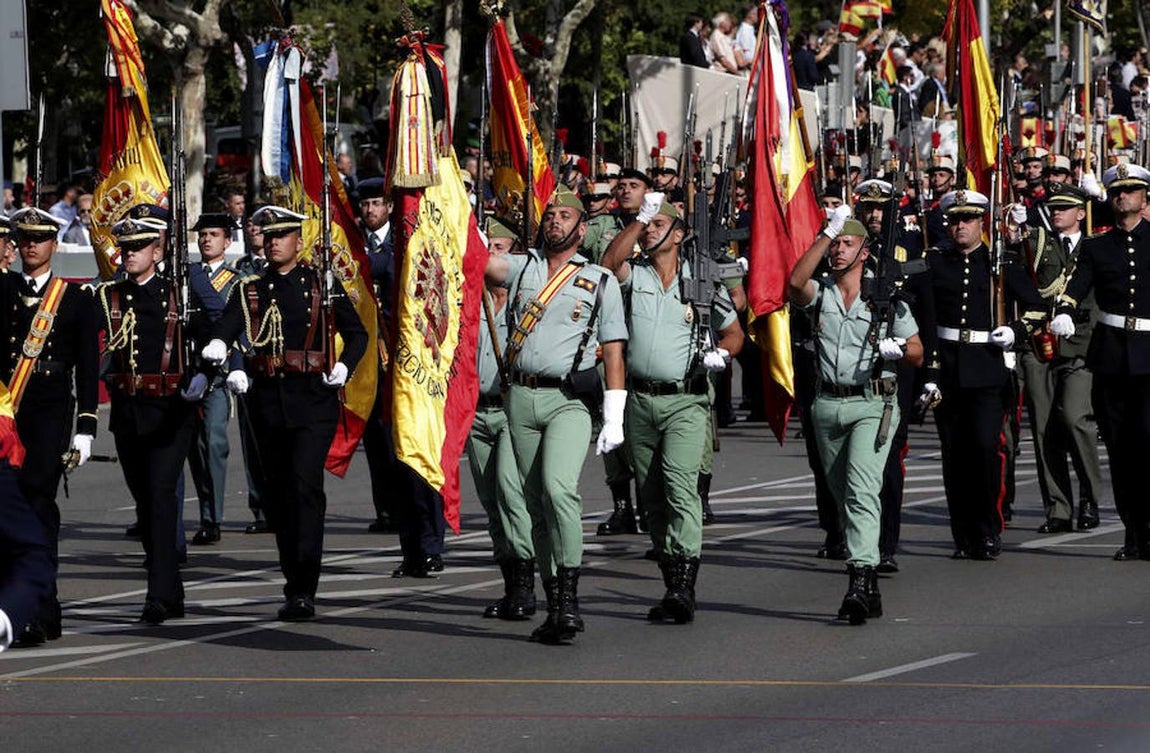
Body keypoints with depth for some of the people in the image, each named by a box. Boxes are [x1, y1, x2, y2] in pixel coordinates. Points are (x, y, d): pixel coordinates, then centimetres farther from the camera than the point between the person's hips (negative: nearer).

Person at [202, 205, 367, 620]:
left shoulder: (321, 284, 6)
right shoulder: (250, 290, 11)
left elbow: (357, 333, 13)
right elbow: (226, 326, -7)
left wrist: (343, 368, -5)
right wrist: (216, 348, -30)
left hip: (313, 398, -4)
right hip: (267, 400, 4)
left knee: (305, 484, -16)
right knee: (276, 493, 7)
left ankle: (304, 591, -20)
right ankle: (294, 583, 21)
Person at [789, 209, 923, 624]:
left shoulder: (886, 298, 3)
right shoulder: (819, 293, 8)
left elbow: (917, 352, 9)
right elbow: (795, 282, -16)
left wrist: (896, 349, -15)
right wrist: (826, 233, -17)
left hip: (872, 404, -4)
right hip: (828, 404, 4)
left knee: (862, 490, -20)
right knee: (843, 496, 10)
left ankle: (860, 581, -30)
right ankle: (869, 589, 21)